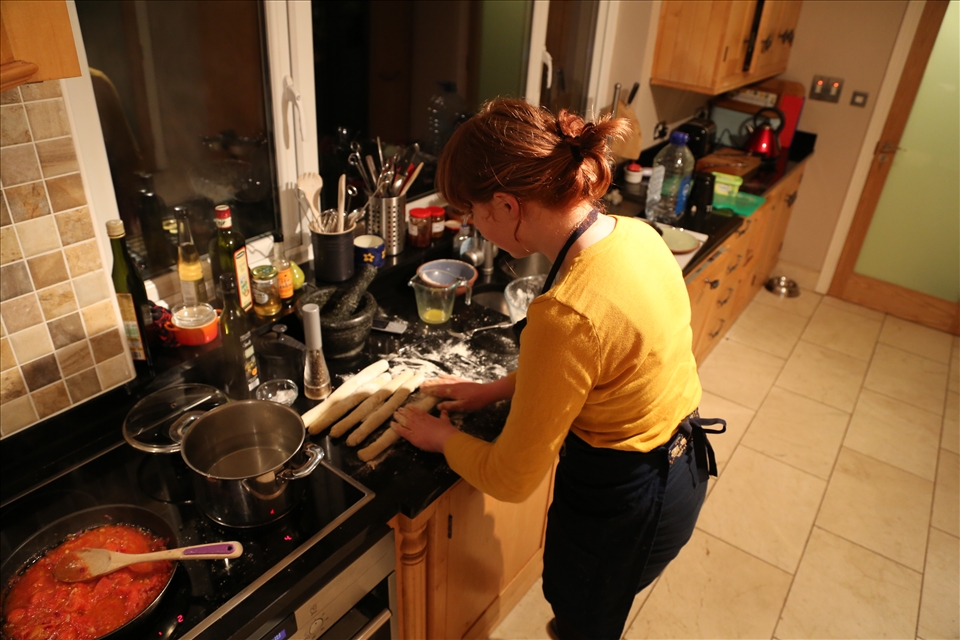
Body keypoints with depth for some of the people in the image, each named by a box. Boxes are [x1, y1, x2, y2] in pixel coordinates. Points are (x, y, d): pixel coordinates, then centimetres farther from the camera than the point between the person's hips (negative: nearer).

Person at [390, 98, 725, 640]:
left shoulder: (567, 314, -36)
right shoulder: (633, 233, -9)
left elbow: (512, 479, -22)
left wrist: (442, 437, -4)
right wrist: (499, 388, 6)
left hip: (622, 503, -7)